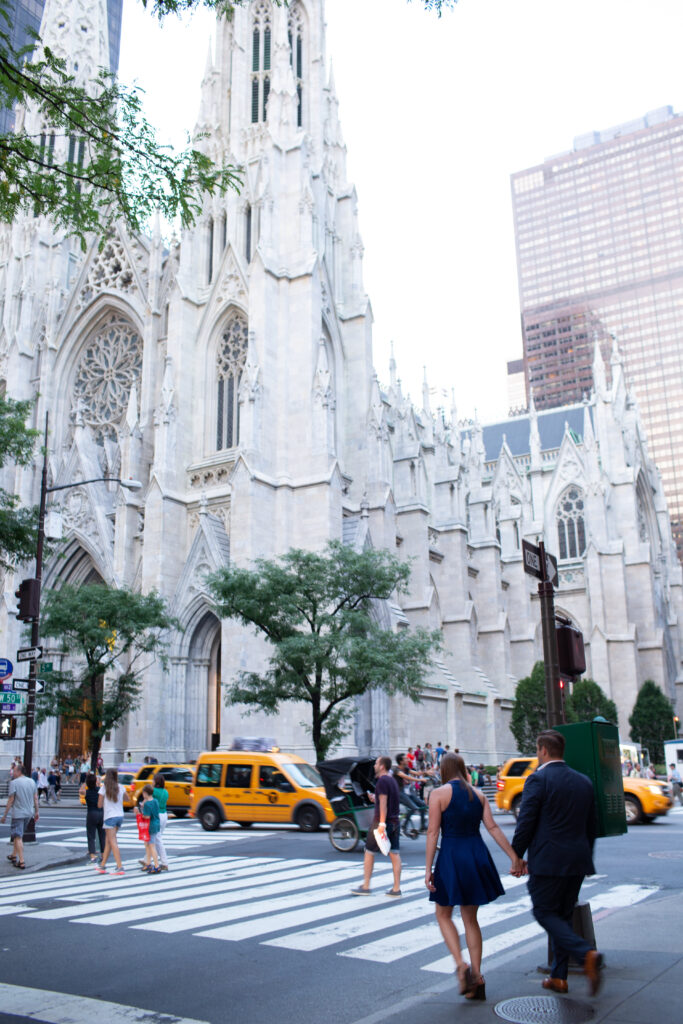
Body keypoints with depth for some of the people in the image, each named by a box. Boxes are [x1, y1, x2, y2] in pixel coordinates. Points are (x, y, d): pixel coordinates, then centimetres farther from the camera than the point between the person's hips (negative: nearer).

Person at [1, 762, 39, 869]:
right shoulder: (32, 782, 6)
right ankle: (13, 856, 33)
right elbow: (35, 798, 9)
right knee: (18, 835, 23)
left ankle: (21, 862, -5)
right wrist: (36, 812, 16)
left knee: (18, 837, -3)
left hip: (18, 814, -7)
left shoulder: (14, 782, -13)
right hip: (29, 813, 7)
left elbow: (10, 800, -13)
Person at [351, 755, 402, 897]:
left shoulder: (382, 780, -12)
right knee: (394, 853, 6)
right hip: (394, 822, 8)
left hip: (381, 821, -8)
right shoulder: (393, 780, 14)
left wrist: (382, 823, -22)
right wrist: (375, 799, 33)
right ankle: (396, 888, 5)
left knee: (369, 852, 3)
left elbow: (383, 803, -19)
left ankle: (366, 886, 7)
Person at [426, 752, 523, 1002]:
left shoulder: (438, 794, -6)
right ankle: (477, 976, 14)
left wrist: (428, 868, -8)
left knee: (443, 915, 14)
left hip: (451, 857, -5)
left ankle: (461, 964, -5)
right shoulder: (478, 794, 7)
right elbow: (493, 827, 1)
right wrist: (514, 857, 1)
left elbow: (433, 833, -10)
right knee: (470, 918, 16)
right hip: (477, 856, 5)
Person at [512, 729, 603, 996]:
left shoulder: (538, 779, -11)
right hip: (578, 861, 7)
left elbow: (526, 823, -13)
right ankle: (559, 976, 18)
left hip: (548, 861, -7)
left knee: (545, 913, 3)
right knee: (563, 915, 16)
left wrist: (516, 857, -3)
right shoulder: (584, 781, 10)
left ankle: (587, 953, -16)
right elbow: (592, 826, 15)